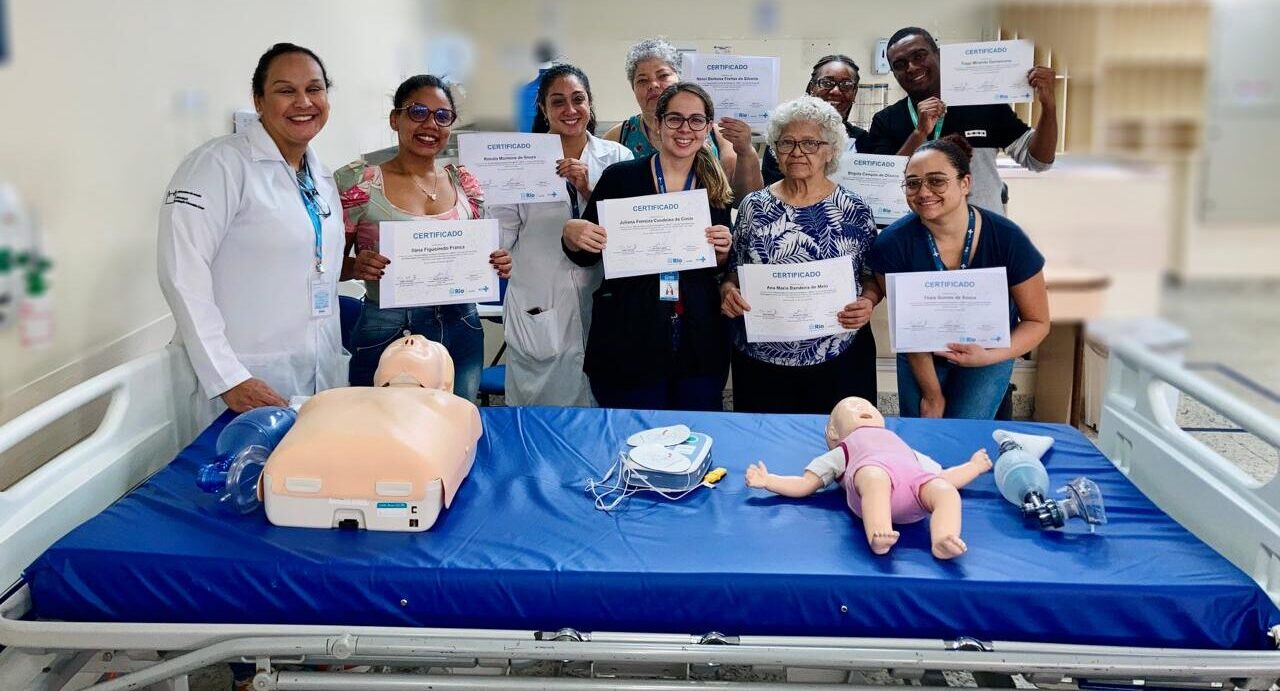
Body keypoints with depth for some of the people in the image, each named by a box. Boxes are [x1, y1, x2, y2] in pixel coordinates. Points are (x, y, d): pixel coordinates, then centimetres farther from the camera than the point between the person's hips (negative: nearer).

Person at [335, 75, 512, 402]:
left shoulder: (464, 182, 6)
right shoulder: (360, 182, -5)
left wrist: (496, 264, -6)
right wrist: (355, 266, -22)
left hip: (461, 330, 4)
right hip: (386, 333, -3)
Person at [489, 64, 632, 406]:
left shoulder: (617, 157, 5)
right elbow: (502, 234, -1)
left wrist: (587, 190, -13)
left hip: (597, 305, 1)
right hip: (537, 310, -1)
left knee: (598, 402, 9)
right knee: (539, 409, 5)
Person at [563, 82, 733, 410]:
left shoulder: (717, 188, 5)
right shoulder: (620, 177, -4)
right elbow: (585, 257, 3)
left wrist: (723, 251, -5)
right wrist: (572, 233, -17)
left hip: (699, 343, 3)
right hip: (629, 339, -3)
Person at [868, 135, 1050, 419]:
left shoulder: (1007, 239, -24)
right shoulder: (892, 244, -23)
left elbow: (1038, 322, -14)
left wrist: (989, 357, -30)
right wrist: (932, 394, -12)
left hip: (989, 355, -1)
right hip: (920, 357, 1)